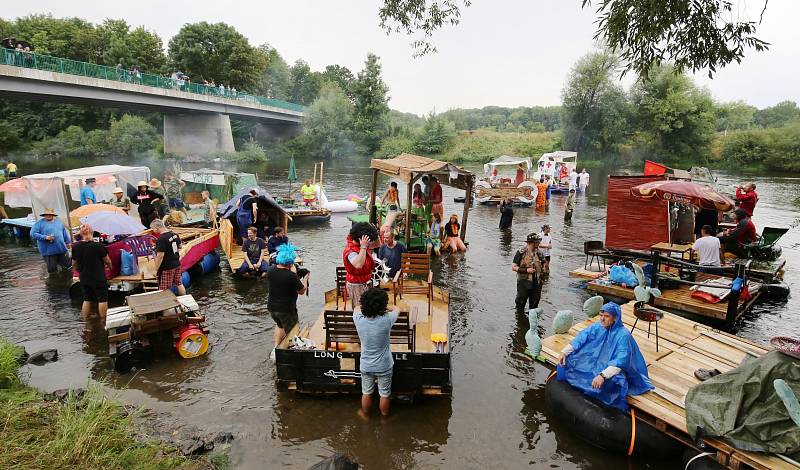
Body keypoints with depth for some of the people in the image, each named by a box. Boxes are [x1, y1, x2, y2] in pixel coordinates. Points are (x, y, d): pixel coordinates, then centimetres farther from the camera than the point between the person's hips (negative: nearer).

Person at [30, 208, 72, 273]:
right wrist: (45, 237, -18)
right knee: (52, 269, 0)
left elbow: (65, 233, 23)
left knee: (68, 265, 7)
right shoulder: (39, 223, 1)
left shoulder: (59, 222, 15)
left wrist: (68, 242, 21)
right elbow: (33, 234, -8)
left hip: (62, 249, 4)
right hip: (49, 251, -4)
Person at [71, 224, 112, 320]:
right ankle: (103, 320, 13)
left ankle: (85, 319, 24)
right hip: (99, 278, -5)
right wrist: (109, 266, 15)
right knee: (102, 300, 7)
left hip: (84, 279, 5)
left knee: (86, 300, 18)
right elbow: (107, 261, -8)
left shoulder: (75, 247, -5)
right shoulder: (98, 246, -19)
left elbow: (74, 264, 7)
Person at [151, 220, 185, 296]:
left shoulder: (161, 239, -23)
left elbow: (160, 256, -23)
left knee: (165, 290, 0)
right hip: (177, 264, 8)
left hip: (167, 268, -8)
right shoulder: (175, 235, 3)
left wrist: (156, 269, -16)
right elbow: (179, 247, 18)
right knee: (179, 284, 19)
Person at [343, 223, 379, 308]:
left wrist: (374, 233, -5)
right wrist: (363, 247, -42)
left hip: (366, 283, 9)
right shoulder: (350, 251, -27)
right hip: (356, 285, -9)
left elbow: (376, 244, 14)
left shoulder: (362, 245, -1)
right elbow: (358, 265, -46)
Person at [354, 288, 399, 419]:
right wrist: (385, 308, 10)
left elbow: (357, 308, 4)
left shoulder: (359, 319, -22)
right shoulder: (386, 320, -28)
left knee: (366, 393, 24)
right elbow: (397, 309, -4)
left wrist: (367, 306, 13)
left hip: (366, 366, 2)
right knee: (385, 394, 21)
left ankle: (365, 414, 47)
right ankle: (385, 417, 42)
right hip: (384, 366, -2)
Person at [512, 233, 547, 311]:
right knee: (520, 304, 7)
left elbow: (544, 263, 24)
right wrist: (526, 270, -20)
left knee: (534, 305, 14)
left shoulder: (539, 253, 5)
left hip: (536, 283, 5)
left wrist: (542, 272, 5)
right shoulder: (521, 252, -11)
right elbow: (513, 267, -11)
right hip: (524, 283, -5)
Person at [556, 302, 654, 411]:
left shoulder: (623, 335, -22)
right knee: (566, 360, -5)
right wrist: (564, 352, -13)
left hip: (610, 368, -6)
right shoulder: (597, 327, -3)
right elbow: (580, 339, 0)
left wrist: (603, 375, -43)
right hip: (590, 362, 6)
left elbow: (620, 361, -32)